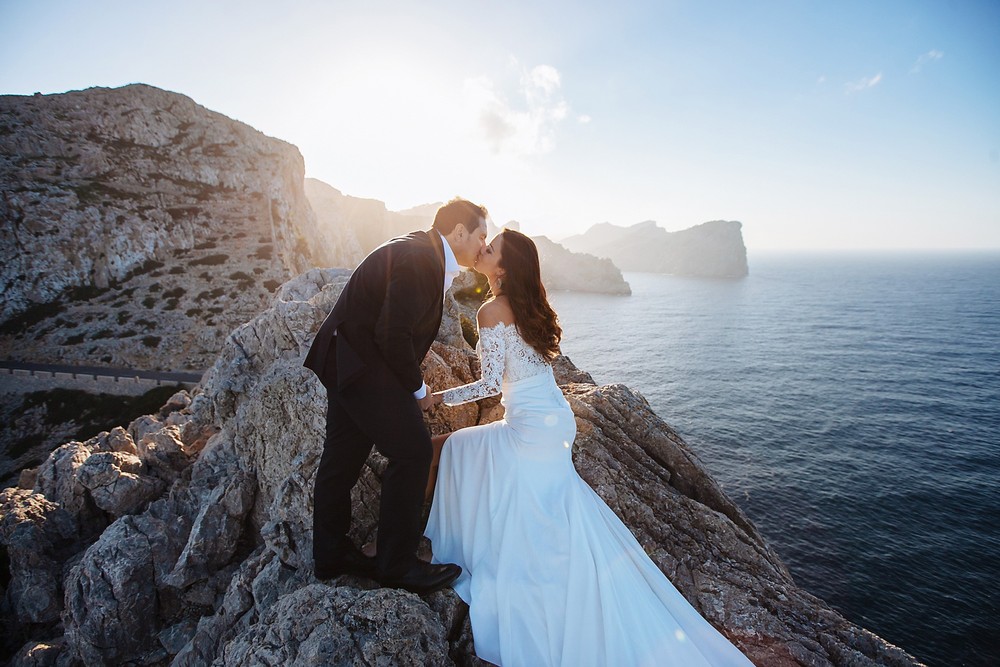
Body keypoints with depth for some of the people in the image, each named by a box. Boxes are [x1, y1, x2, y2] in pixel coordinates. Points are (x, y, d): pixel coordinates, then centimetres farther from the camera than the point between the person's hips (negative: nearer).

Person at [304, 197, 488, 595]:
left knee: (343, 456, 16)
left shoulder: (424, 254, 11)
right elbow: (394, 333, -23)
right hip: (362, 362, -10)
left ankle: (330, 555, 30)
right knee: (412, 451, -6)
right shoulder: (420, 259, -20)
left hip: (346, 359, 10)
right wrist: (417, 389, -10)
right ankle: (397, 565, 7)